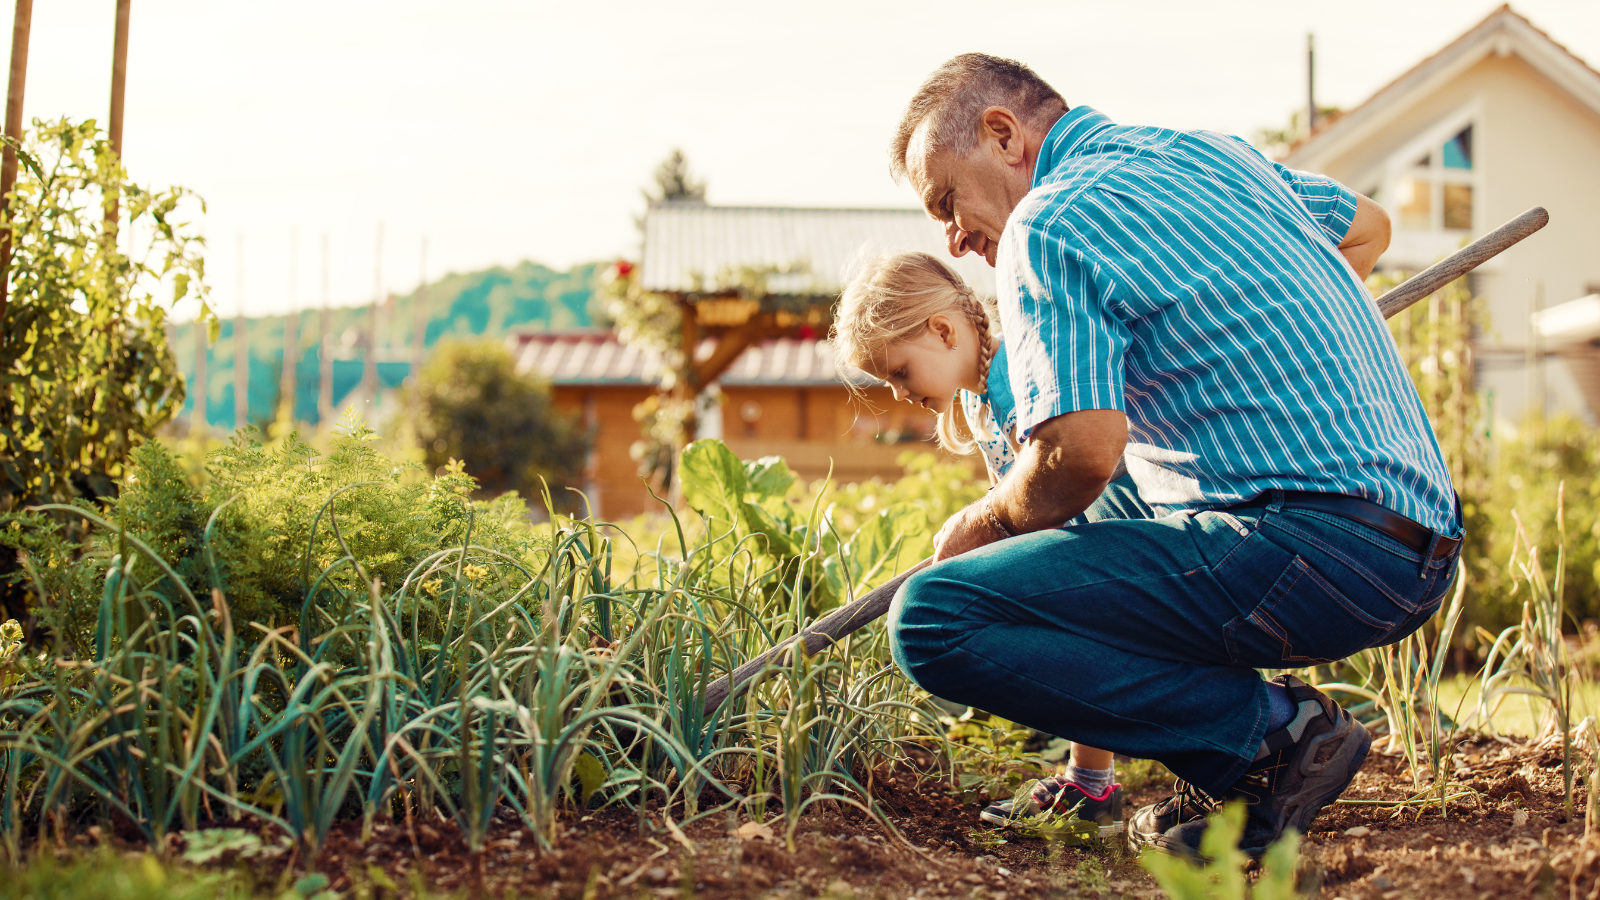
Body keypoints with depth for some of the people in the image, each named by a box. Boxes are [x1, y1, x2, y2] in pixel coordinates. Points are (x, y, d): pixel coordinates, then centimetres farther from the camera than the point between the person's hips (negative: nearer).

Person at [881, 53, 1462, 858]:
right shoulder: (1206, 153, 19)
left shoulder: (1048, 225, -8)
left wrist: (981, 525, 0)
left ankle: (1270, 732, -8)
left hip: (1321, 551, -10)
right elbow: (1367, 226, 36)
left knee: (932, 619, -14)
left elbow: (1081, 451, -19)